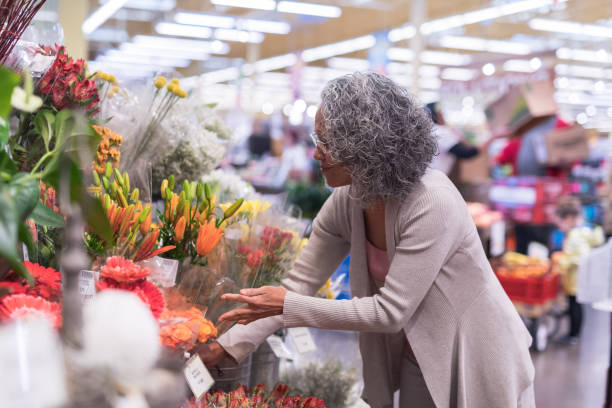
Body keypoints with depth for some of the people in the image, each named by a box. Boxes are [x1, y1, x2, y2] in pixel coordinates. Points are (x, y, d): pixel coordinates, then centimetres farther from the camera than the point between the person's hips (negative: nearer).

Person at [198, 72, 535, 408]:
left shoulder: (432, 204, -28)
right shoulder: (345, 203, -9)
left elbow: (390, 311, -26)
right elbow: (300, 283, -5)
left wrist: (288, 306, -25)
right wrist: (226, 347, -10)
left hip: (475, 367, -5)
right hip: (416, 363, 6)